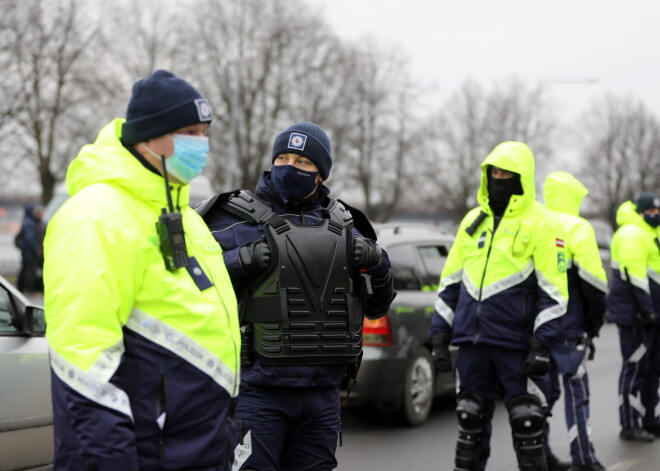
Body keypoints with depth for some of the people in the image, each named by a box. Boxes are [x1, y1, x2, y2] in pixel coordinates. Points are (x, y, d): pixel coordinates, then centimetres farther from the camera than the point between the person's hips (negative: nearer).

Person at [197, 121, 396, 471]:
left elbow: (376, 308, 18)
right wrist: (241, 263, -21)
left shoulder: (344, 227, 13)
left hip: (322, 391, 5)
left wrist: (378, 266, -2)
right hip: (256, 388, -4)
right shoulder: (236, 219, -1)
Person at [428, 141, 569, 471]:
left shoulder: (541, 224, -4)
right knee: (471, 419, 9)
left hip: (517, 342, -5)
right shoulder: (473, 220, 14)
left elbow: (553, 291, -8)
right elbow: (450, 281, 17)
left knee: (526, 421, -2)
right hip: (473, 341, 5)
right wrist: (439, 334, 11)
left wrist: (542, 344, -15)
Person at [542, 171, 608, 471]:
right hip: (569, 327, -6)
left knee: (544, 389, 14)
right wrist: (596, 318, 2)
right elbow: (593, 279, -11)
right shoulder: (577, 228, -9)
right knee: (576, 391, 1)